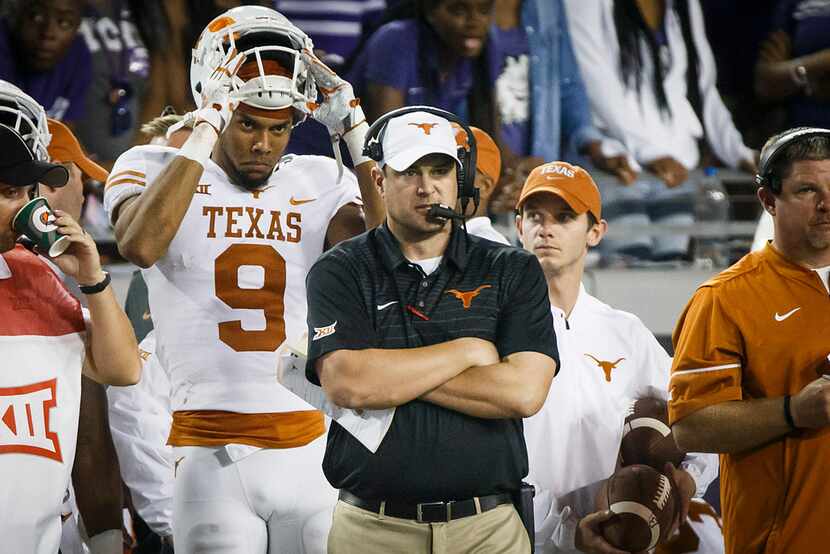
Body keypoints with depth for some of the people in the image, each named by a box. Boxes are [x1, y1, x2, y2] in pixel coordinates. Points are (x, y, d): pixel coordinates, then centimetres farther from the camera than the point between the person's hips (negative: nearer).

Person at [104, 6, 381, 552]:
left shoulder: (319, 184, 10)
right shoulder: (157, 168, 1)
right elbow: (140, 245, -22)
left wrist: (357, 135, -6)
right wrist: (205, 134, -19)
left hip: (306, 448, 3)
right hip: (211, 455, -3)